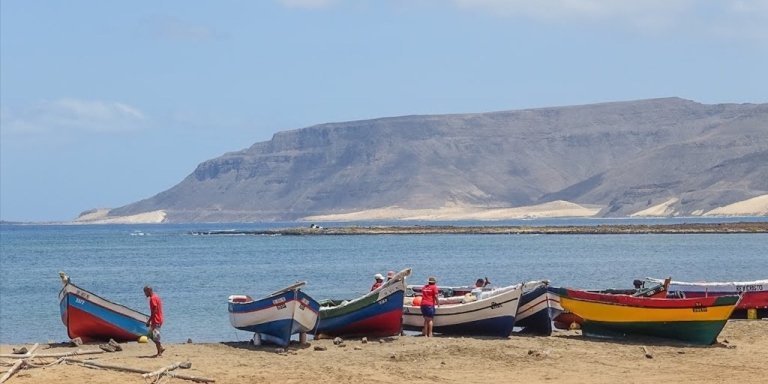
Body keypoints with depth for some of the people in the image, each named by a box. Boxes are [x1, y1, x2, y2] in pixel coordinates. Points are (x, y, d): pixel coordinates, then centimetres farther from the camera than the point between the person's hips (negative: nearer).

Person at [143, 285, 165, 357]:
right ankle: (161, 348, 16)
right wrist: (150, 320, 21)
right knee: (151, 335, 15)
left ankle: (159, 353, -2)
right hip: (158, 320, 10)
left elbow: (154, 311, -20)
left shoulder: (153, 298, -16)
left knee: (155, 336, -6)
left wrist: (149, 321, -16)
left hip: (156, 321, -10)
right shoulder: (156, 297, 15)